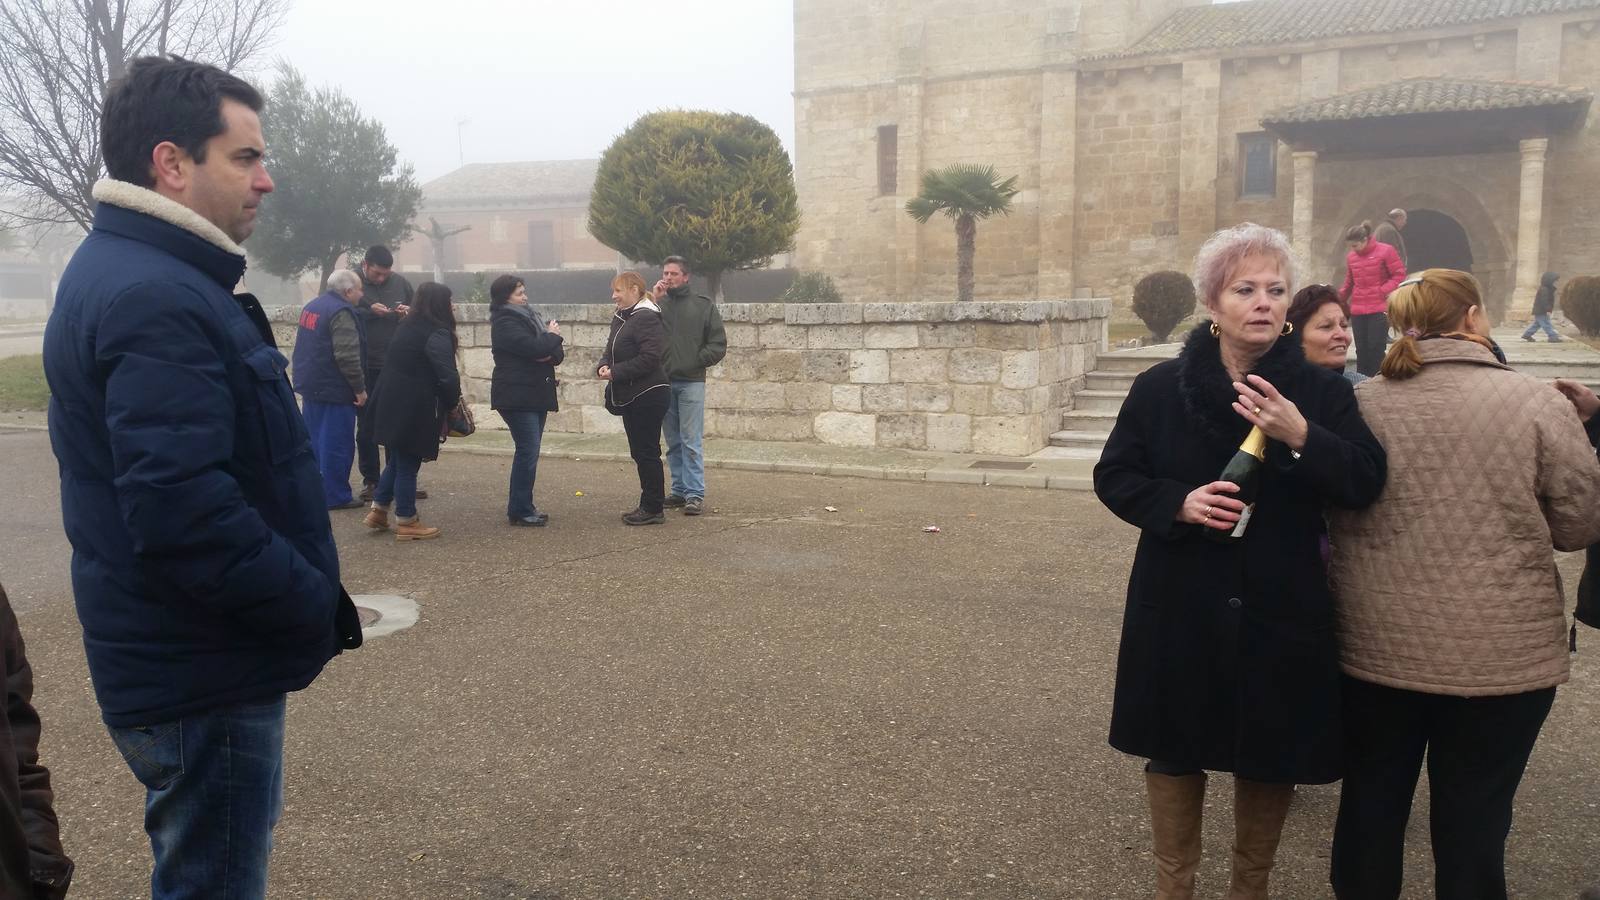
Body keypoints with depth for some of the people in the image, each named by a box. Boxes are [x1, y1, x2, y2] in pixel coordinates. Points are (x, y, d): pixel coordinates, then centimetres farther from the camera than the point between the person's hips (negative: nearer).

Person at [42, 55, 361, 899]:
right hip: (203, 679, -10)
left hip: (182, 661, 10)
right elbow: (186, 511, -31)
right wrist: (318, 609, -18)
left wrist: (309, 600, 11)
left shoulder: (129, 274, 11)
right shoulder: (153, 299, -22)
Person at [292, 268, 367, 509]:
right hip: (335, 390, -9)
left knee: (313, 441, 15)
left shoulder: (312, 307, 14)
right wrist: (360, 389, -17)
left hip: (310, 387, 9)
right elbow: (347, 356, -23)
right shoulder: (341, 313, -17)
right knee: (337, 444, -2)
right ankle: (335, 496, 2)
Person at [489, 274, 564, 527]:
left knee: (528, 452, 10)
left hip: (535, 395, 8)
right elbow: (533, 347, -24)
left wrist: (552, 353, -12)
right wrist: (552, 336, -5)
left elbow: (557, 353, 11)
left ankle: (524, 506, 17)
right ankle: (520, 511, -5)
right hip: (517, 397, -8)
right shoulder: (505, 322, -10)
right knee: (528, 451, -10)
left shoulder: (528, 316, 16)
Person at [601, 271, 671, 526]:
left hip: (648, 396, -10)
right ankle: (648, 506, 22)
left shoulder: (646, 318, -15)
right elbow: (611, 351, 19)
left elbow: (649, 357, -24)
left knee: (647, 452, -3)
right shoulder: (620, 318, 14)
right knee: (639, 452, 14)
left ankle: (653, 509, 5)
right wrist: (603, 366, -4)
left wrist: (615, 372, -20)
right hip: (630, 397, 10)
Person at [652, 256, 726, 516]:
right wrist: (653, 300, -11)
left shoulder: (703, 305, 4)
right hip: (663, 381, 3)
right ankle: (679, 490, 18)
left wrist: (695, 362, -7)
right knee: (673, 442, 10)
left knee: (691, 441, -6)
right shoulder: (657, 304, 8)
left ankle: (695, 494, -5)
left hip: (691, 382, -3)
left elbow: (718, 345, 2)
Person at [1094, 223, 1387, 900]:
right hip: (1180, 610, 0)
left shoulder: (1320, 392, -1)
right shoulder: (1160, 388, -2)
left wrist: (1300, 437, -27)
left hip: (1280, 612, 1)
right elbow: (1114, 476, 1)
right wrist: (1178, 502, -17)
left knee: (1270, 758, 14)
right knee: (1175, 752, 12)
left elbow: (1365, 482, -10)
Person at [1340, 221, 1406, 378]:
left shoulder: (1385, 251, -5)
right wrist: (1340, 298, 4)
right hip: (1357, 311, 4)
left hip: (1379, 310, -4)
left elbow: (1399, 275, -4)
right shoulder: (1350, 257, 8)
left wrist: (1382, 291, -14)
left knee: (1376, 349, -5)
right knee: (1361, 350, 6)